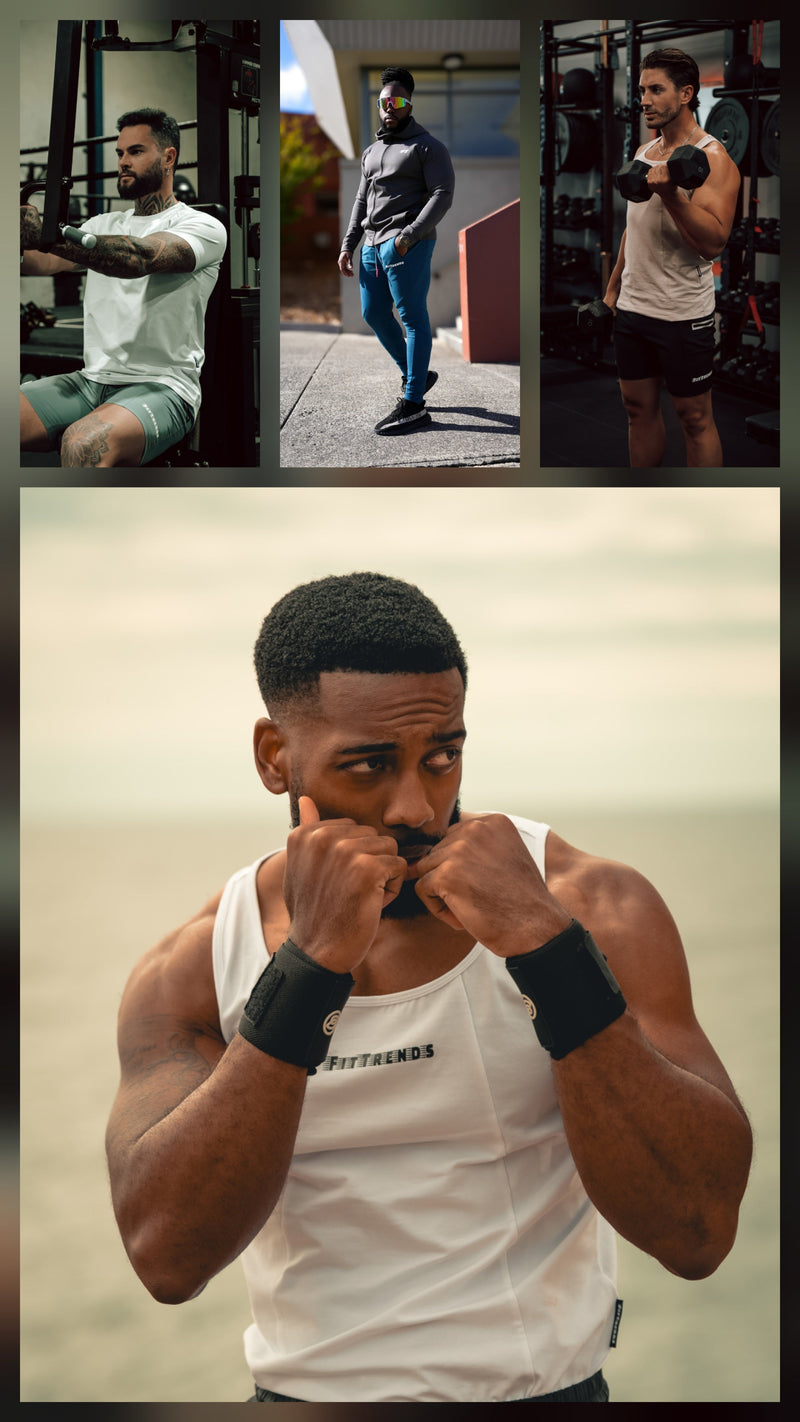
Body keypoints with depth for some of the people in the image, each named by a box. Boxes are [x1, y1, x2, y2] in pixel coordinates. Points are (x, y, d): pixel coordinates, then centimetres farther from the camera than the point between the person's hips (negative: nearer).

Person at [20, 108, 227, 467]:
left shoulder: (202, 227, -1)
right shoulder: (105, 225, 23)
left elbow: (140, 258, -22)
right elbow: (45, 262, 7)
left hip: (160, 387, -7)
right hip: (92, 380, 7)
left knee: (85, 443, -39)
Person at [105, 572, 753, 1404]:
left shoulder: (596, 909, -5)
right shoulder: (189, 974, -1)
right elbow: (167, 1257, -16)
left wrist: (544, 944, -22)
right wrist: (310, 965, -21)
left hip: (547, 1386, -1)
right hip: (304, 1387, 1)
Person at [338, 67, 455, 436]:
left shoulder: (427, 146, -1)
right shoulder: (371, 152, 22)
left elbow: (442, 194, -10)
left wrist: (410, 234, -20)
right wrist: (348, 245, 13)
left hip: (408, 245, -8)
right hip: (373, 245, 8)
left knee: (413, 317, -9)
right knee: (373, 313, 10)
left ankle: (412, 403, -12)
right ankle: (415, 374, 27)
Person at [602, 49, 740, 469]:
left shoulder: (711, 158, -14)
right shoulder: (644, 152, 11)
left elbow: (713, 242, -23)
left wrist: (671, 194, -34)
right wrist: (612, 289, 20)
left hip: (682, 314, -7)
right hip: (632, 308, 7)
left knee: (694, 418, 1)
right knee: (639, 407, 14)